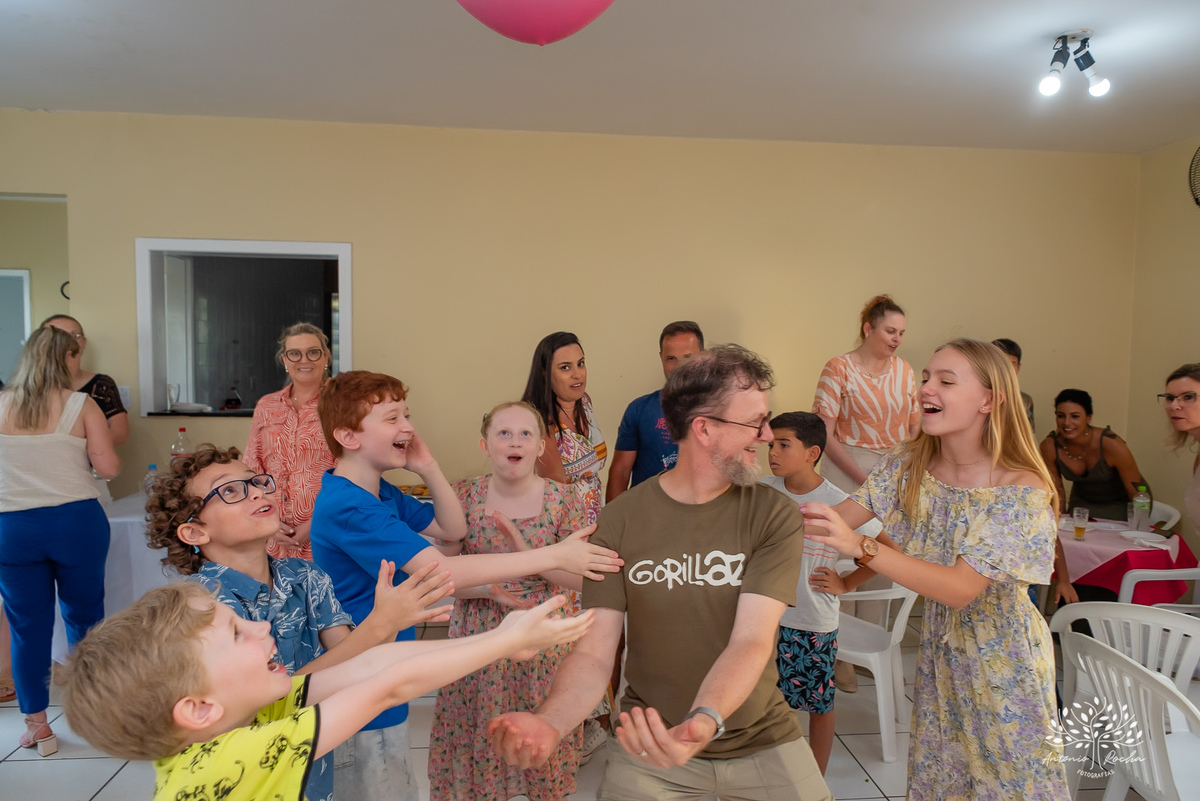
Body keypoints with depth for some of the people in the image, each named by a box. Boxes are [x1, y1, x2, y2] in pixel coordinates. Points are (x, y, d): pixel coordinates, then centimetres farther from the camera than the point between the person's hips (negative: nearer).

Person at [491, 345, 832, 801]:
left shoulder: (776, 517, -14)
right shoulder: (619, 522, -13)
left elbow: (752, 640, -23)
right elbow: (594, 653, -14)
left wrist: (705, 721, -42)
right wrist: (550, 723, -34)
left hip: (760, 739, 1)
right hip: (651, 739, 0)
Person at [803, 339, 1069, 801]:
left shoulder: (1022, 491, -24)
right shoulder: (908, 466, -7)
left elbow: (960, 589, -31)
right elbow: (843, 518, -12)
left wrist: (860, 547, -41)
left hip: (1002, 656, -5)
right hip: (939, 644, 5)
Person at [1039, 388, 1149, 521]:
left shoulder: (1111, 445, -27)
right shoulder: (1049, 446, -20)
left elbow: (1137, 494, -16)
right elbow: (1056, 491, -4)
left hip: (1120, 504, -2)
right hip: (1082, 502, 2)